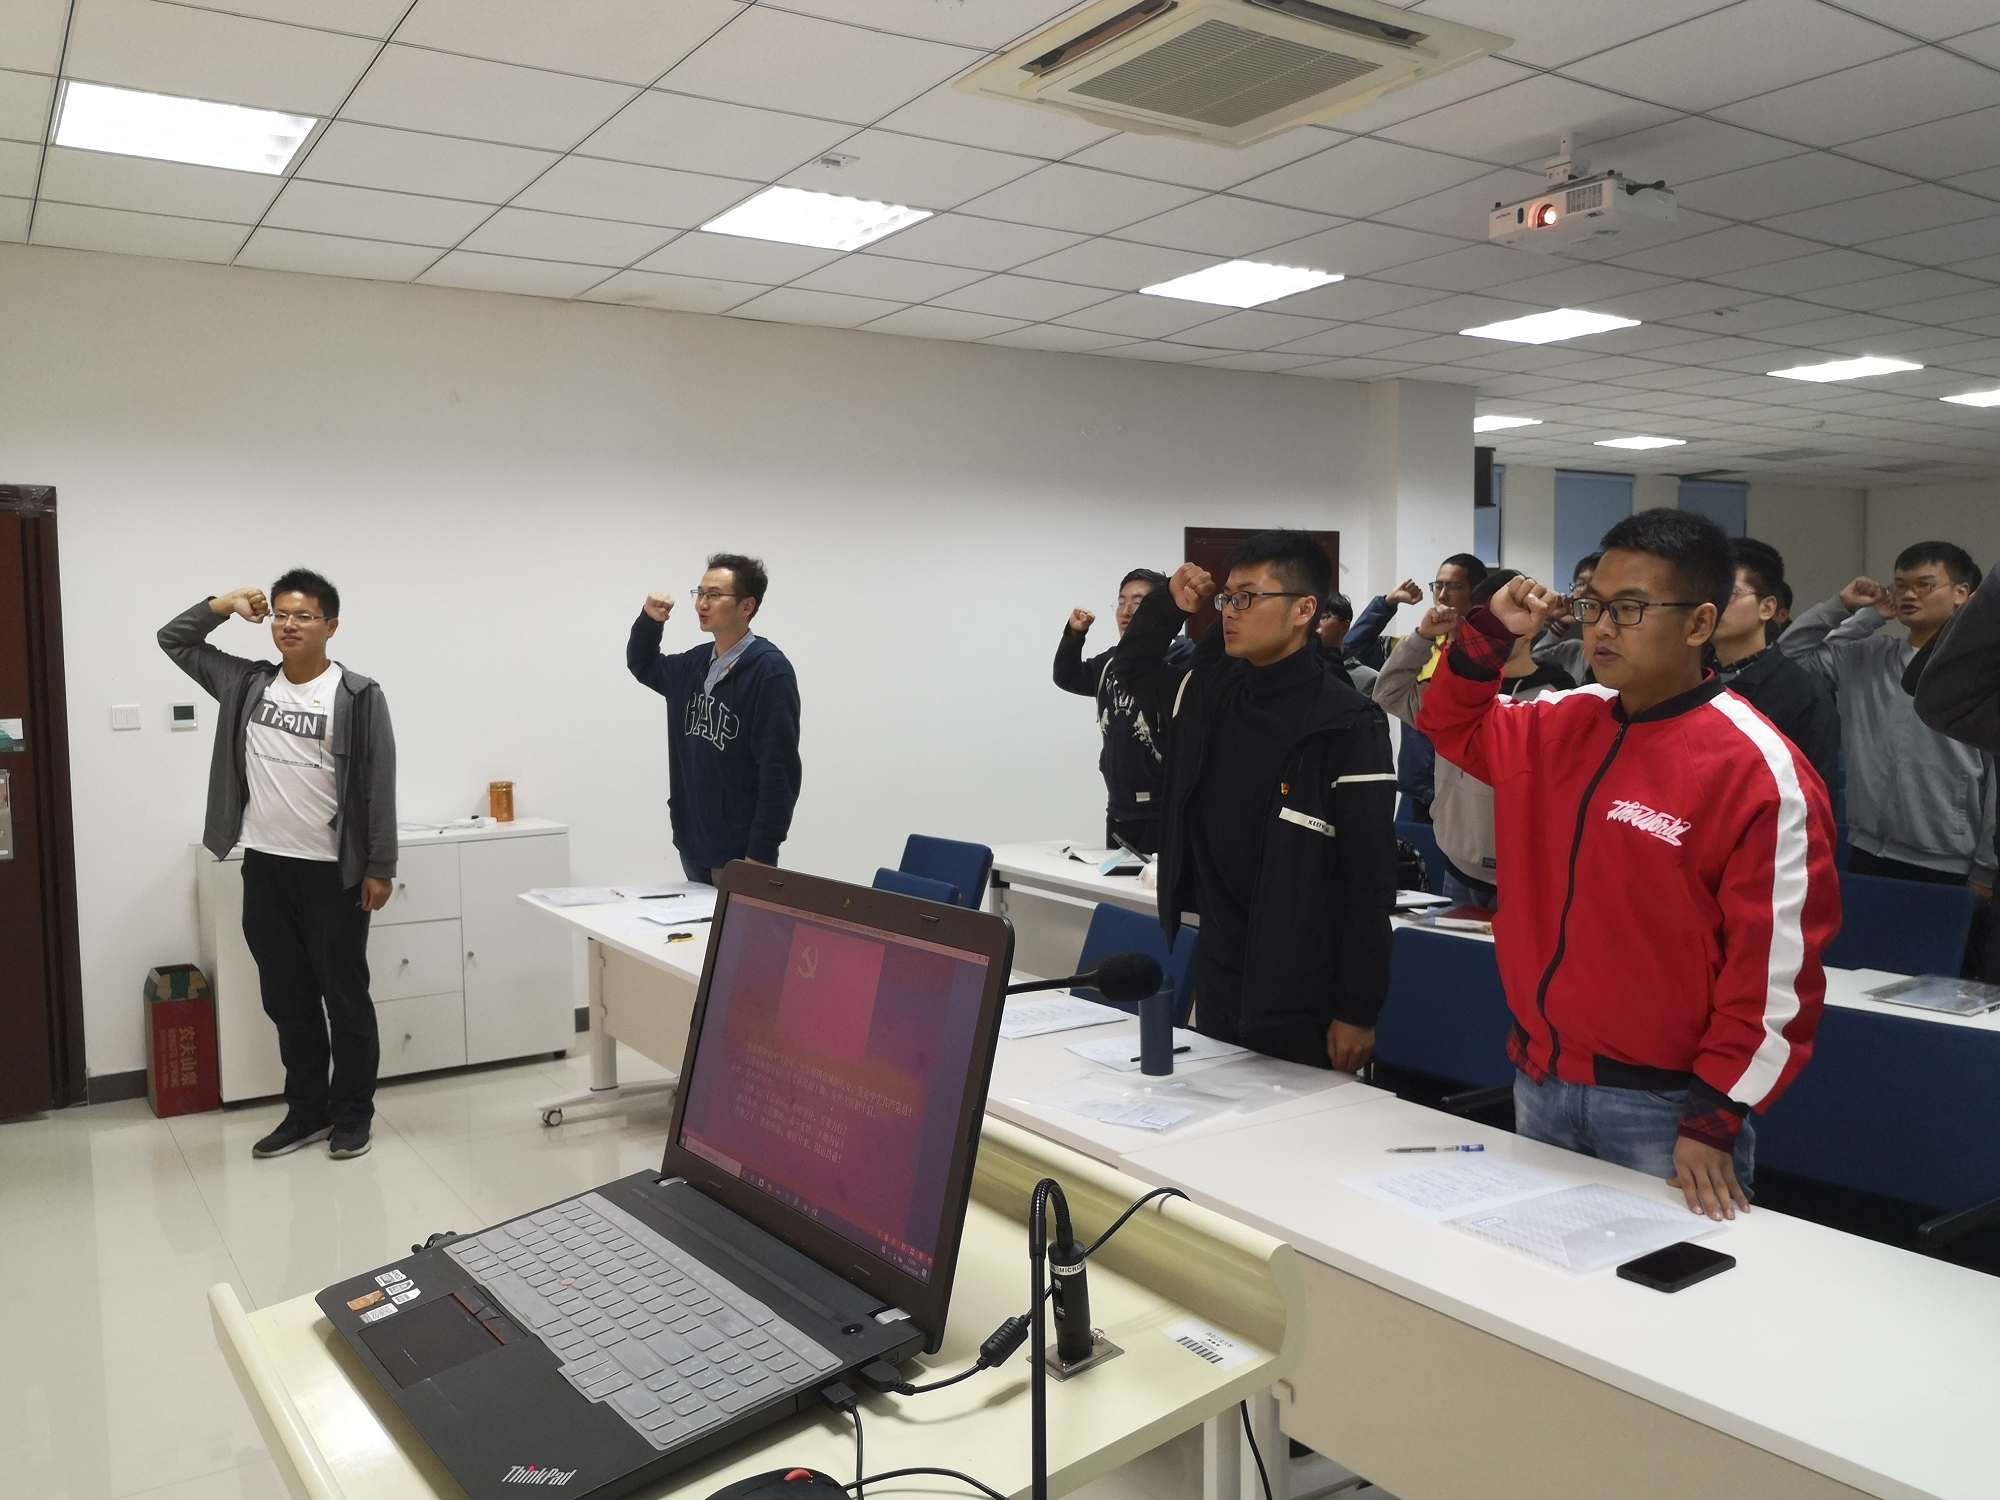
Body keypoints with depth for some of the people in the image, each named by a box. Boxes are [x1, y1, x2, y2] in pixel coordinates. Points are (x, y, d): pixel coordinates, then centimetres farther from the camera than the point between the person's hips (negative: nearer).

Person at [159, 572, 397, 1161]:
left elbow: (379, 786, -9)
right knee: (287, 997, 13)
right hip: (265, 867, 5)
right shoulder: (247, 685, 7)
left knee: (345, 995, 5)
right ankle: (307, 1111, 24)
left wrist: (379, 868, -12)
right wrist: (226, 604, 2)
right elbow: (173, 640, 16)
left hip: (333, 871, -5)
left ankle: (353, 1113, 17)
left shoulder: (358, 695, -9)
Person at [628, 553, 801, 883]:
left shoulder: (769, 671, -15)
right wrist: (650, 619, 8)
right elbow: (643, 666, 29)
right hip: (692, 846, 7)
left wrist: (760, 855, -21)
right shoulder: (694, 664, 8)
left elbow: (779, 771, -18)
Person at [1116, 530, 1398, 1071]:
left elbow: (1370, 880, -16)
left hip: (1302, 995, -6)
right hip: (1216, 971, 6)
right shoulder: (1209, 693, 4)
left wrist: (1358, 1012, -14)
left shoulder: (1347, 727, -16)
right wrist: (1169, 604, 5)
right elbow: (1133, 666, 25)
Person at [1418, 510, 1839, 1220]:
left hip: (1661, 1107, -6)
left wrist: (1716, 1119, -16)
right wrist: (1489, 632, 3)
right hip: (1539, 1081, 6)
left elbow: (1776, 967, -16)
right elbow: (1453, 727, 21)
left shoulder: (1759, 771, -16)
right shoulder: (1562, 723, 3)